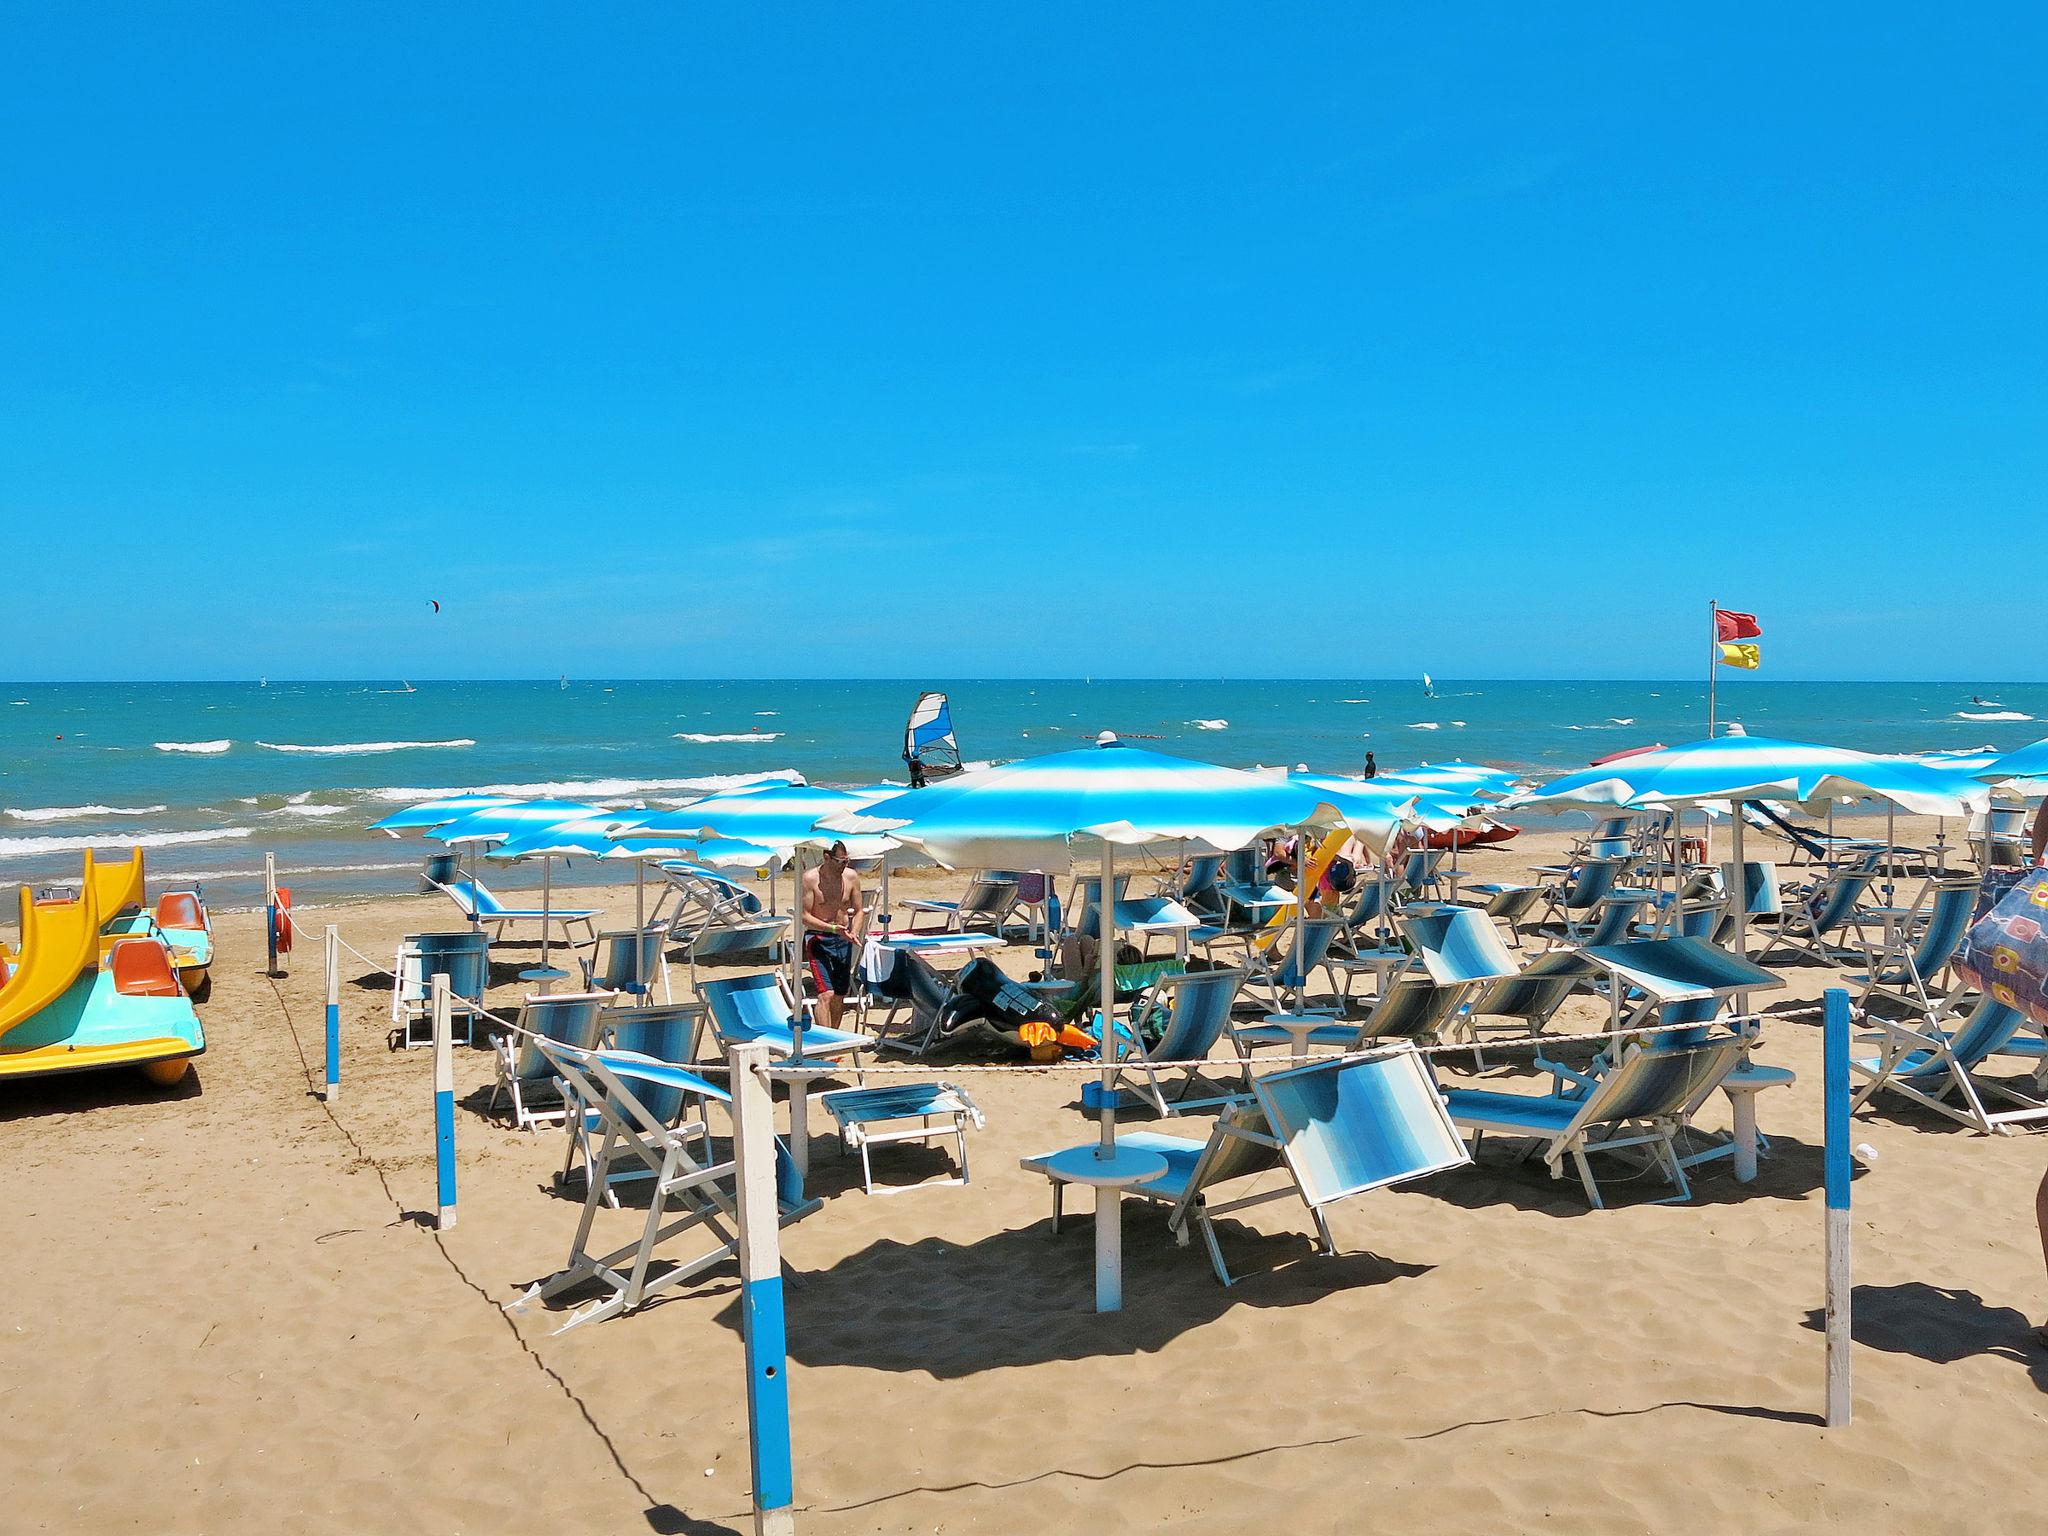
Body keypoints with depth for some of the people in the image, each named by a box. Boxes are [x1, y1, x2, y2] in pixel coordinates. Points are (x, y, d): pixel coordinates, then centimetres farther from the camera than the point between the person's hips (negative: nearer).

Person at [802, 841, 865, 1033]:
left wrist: (853, 933, -11)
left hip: (843, 940, 5)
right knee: (826, 993, -17)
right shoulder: (810, 878, -12)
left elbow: (858, 911, 8)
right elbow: (804, 916, -13)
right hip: (818, 939, -5)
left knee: (839, 996, 9)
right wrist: (833, 928, -23)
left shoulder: (851, 877, 0)